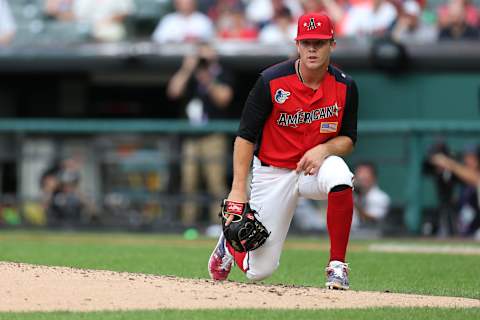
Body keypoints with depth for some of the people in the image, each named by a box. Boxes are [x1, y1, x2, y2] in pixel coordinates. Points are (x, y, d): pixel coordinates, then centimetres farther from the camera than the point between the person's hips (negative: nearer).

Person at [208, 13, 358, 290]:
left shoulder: (345, 87, -7)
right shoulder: (272, 81, -15)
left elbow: (348, 140, 2)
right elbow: (245, 136, -11)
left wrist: (324, 149, -21)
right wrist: (238, 189, -18)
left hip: (317, 166, 2)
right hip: (273, 173, -2)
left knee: (339, 175, -38)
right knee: (259, 270, -3)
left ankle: (337, 266, -24)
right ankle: (230, 243, 37)